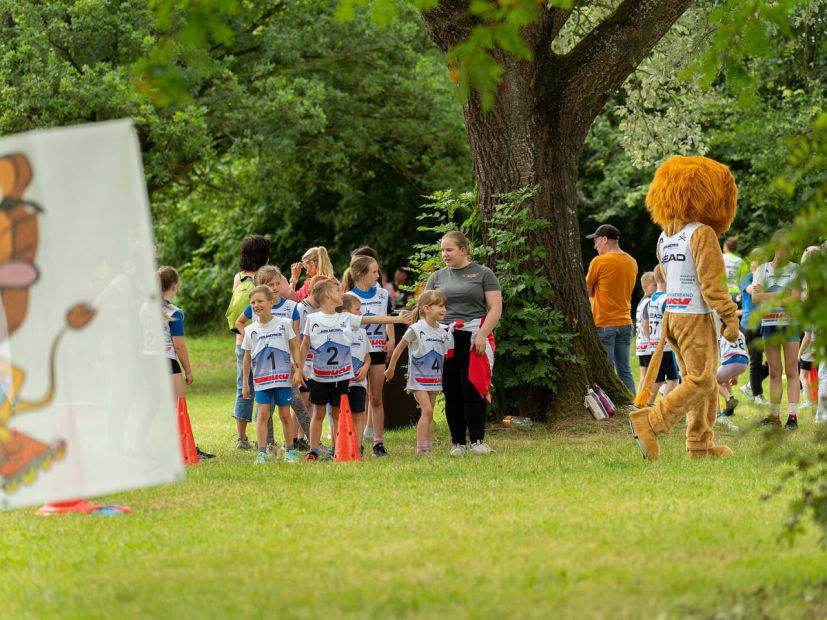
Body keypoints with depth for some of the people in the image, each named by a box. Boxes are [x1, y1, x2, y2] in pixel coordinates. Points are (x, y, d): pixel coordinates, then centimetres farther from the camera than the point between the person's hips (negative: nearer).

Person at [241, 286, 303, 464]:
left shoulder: (284, 324, 0)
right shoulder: (250, 330, 6)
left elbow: (294, 348, 3)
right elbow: (247, 357, 10)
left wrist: (297, 370, -7)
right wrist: (245, 384, 10)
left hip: (283, 377, -1)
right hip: (261, 380, 1)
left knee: (285, 415, 4)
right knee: (263, 414, -7)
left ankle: (290, 450, 14)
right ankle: (262, 452, -6)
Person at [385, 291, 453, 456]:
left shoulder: (444, 333, 5)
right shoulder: (416, 329, -11)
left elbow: (447, 355, 17)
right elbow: (399, 349, -2)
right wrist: (391, 369, 5)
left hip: (434, 379, 6)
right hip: (418, 378, -6)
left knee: (429, 414, 9)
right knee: (427, 410, -16)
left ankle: (429, 448, 12)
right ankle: (421, 449, -16)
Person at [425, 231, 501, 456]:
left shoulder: (483, 274, 5)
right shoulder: (437, 277, 17)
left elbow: (495, 307, -1)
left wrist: (481, 334, -12)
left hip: (473, 337, -3)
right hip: (445, 340, 3)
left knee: (472, 388, -9)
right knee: (451, 392, 1)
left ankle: (477, 440, -2)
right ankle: (457, 442, 7)